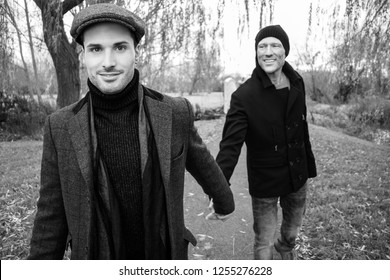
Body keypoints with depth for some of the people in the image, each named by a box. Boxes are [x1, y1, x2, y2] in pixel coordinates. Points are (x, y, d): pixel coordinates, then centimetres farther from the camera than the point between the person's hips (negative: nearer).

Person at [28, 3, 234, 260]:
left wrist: (224, 202, 22)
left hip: (166, 257, 0)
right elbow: (52, 215, -5)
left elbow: (203, 164, 6)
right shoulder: (61, 128, -11)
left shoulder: (176, 113, -12)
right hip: (95, 258, 0)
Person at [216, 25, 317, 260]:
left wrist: (309, 165, 12)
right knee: (264, 241, 6)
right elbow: (230, 145, -26)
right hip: (264, 182, -5)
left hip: (297, 177, 5)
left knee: (293, 226, 26)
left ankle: (287, 247, 60)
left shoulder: (297, 84, -3)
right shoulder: (243, 96, -20)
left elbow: (302, 129, 7)